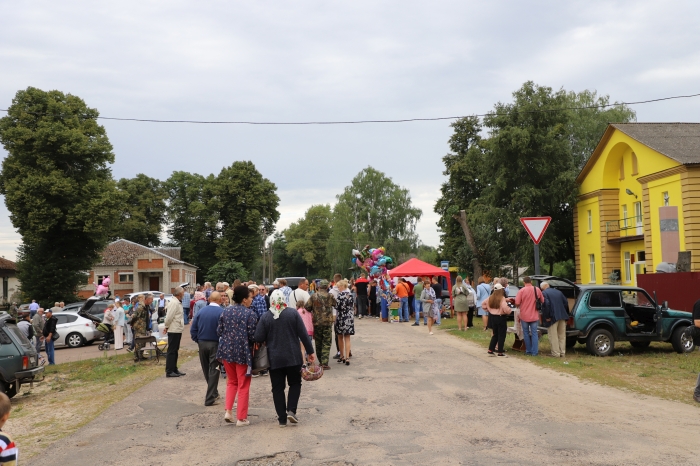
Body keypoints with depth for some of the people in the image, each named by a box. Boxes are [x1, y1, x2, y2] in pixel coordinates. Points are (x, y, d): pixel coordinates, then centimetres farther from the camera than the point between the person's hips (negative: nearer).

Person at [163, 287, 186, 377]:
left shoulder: (177, 302, 14)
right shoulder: (174, 303, -17)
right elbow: (169, 317, -21)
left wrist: (166, 327, 11)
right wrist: (166, 327, -9)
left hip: (177, 330, 10)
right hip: (174, 330, -10)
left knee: (175, 351, 15)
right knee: (171, 351, -4)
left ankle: (174, 369, 23)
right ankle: (169, 371, 1)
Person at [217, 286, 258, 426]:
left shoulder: (225, 312, 3)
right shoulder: (250, 314, -13)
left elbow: (219, 331, 6)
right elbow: (253, 336, -16)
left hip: (227, 351, 5)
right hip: (243, 352, -5)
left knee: (231, 382, 23)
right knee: (243, 385, 7)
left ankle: (228, 411, 11)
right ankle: (241, 418, 10)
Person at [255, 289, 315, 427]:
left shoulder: (265, 317, -6)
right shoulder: (293, 313, -6)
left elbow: (258, 338, -7)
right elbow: (303, 334, -6)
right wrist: (310, 351, 2)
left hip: (274, 359, 0)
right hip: (293, 357, 0)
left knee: (278, 388, 9)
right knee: (295, 383, 16)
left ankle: (282, 418, 8)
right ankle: (291, 410, 0)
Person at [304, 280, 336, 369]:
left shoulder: (313, 296, -3)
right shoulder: (330, 296, -4)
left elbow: (307, 307, -5)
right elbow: (336, 304, 10)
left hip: (317, 322, 2)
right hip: (327, 322, -2)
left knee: (318, 342, 15)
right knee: (326, 343, 1)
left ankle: (320, 361, 24)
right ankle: (325, 363, -7)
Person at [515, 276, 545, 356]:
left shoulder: (521, 291, -12)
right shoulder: (537, 290, -2)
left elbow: (517, 303, -15)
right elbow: (542, 301, 7)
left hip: (524, 316, -2)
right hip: (534, 316, 2)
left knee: (526, 333, 11)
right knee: (534, 333, 6)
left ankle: (528, 350, 16)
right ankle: (534, 352, 3)